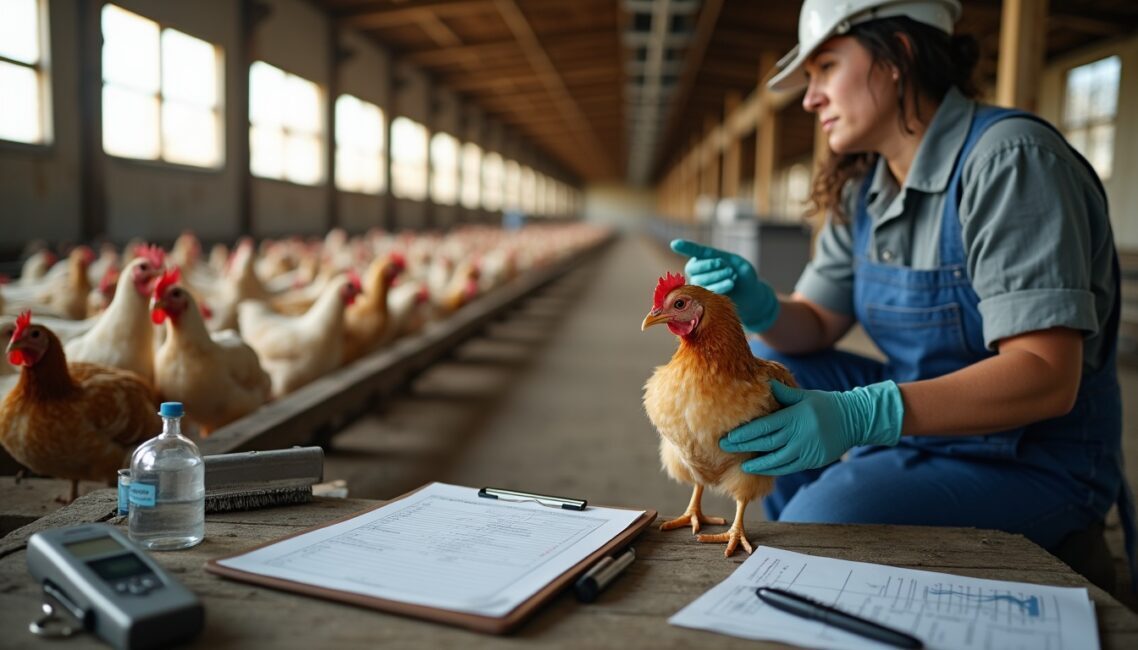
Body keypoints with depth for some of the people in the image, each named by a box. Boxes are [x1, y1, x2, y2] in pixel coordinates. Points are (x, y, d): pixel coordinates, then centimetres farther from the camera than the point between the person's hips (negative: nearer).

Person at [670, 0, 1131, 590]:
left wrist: (860, 416, -39)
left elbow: (1047, 376, -28)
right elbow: (814, 321, 9)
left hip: (1034, 458, -8)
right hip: (924, 421, 8)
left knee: (832, 518, -29)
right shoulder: (864, 189, 5)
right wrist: (760, 308, -15)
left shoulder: (1009, 159, -20)